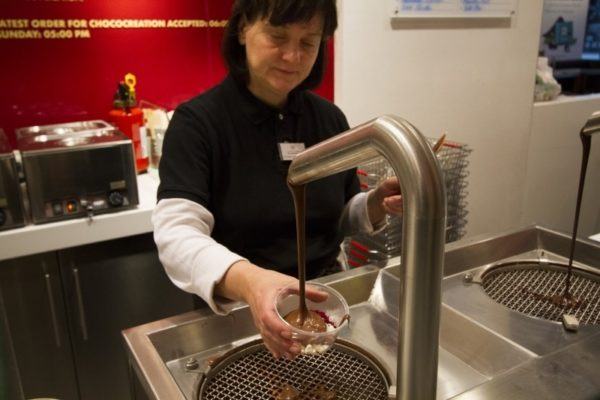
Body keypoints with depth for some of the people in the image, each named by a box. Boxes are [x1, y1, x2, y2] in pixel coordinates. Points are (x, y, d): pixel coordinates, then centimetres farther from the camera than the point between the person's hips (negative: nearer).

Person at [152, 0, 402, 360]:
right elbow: (176, 233, -23)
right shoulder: (198, 122, -11)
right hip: (235, 313, -2)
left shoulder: (329, 118, 3)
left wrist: (377, 205, -9)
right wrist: (247, 280, -42)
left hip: (321, 301, 3)